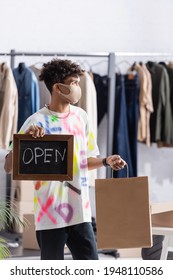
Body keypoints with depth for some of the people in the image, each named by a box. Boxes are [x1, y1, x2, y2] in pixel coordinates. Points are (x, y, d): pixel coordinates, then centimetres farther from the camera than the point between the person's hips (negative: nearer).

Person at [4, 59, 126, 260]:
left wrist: (106, 161, 0)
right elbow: (9, 166, -13)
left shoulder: (81, 117, 8)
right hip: (50, 213, -5)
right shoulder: (37, 122, -10)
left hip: (79, 211, 5)